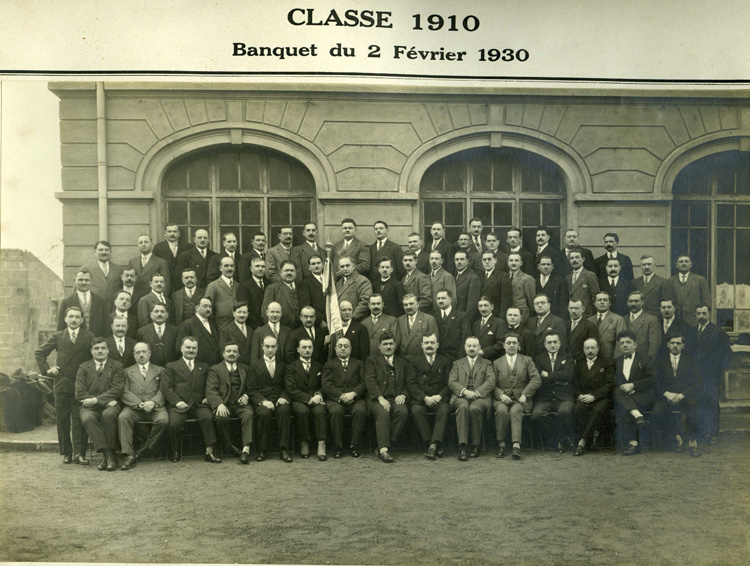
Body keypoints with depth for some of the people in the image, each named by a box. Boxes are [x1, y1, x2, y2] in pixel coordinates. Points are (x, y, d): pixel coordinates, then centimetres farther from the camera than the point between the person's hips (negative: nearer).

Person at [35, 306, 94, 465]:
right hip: (61, 384, 2)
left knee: (79, 420, -5)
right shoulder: (57, 336, 8)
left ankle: (79, 453, -2)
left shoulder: (89, 337, 3)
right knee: (62, 420, 5)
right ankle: (66, 453, 14)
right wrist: (46, 368, 4)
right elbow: (39, 353, 15)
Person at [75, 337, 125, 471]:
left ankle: (109, 455, -27)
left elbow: (117, 390, -1)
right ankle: (108, 455, -32)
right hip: (89, 406, 1)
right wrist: (106, 401, -8)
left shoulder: (117, 367, 12)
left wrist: (97, 400, -13)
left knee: (108, 415, -35)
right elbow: (80, 393, 3)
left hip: (110, 405, -1)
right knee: (88, 419, -32)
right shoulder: (83, 367, 15)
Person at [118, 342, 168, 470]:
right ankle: (129, 455, -32)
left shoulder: (160, 370, 22)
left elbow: (163, 390, 8)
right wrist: (138, 403, -12)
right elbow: (124, 392, 7)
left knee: (163, 419, -33)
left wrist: (153, 402, -13)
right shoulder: (127, 371, 22)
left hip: (154, 407, 0)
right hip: (133, 407, 0)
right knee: (123, 417, -33)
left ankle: (145, 450, -17)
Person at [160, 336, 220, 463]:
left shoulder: (204, 367, 25)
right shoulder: (171, 367, 16)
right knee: (174, 423, -30)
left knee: (208, 417, -31)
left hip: (198, 404, 2)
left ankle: (209, 452, -26)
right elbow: (166, 387, 3)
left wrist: (207, 397, 0)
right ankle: (174, 452, -3)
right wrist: (176, 401, -12)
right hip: (179, 406, -2)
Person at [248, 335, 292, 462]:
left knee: (284, 410, -34)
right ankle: (263, 450, -22)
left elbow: (287, 386, 13)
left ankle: (284, 450, -31)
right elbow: (252, 389, 5)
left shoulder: (283, 364, 19)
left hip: (279, 400, 1)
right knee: (264, 413, -35)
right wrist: (263, 401, -12)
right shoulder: (254, 365, 14)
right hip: (262, 401, -1)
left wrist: (284, 397, -9)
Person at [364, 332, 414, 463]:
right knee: (383, 412, -35)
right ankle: (383, 449, -39)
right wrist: (380, 398, -15)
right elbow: (370, 381, 1)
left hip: (396, 399, 2)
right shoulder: (372, 361, 16)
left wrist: (403, 395, -7)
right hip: (378, 399, -2)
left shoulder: (403, 363, 25)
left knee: (403, 411, -31)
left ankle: (384, 446, -26)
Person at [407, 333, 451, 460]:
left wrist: (439, 396, -10)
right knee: (416, 411, -32)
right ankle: (435, 446, -28)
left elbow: (449, 384, 9)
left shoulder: (445, 361, 19)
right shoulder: (414, 360, 15)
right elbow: (411, 384, 3)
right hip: (420, 398, 0)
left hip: (439, 398, 1)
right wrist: (425, 398, -11)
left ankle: (433, 445, -36)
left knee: (444, 410, -32)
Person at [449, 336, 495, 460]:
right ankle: (462, 447, -38)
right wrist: (465, 391, -12)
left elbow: (491, 382, 4)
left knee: (474, 408, -35)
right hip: (461, 396, 1)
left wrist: (477, 392, -13)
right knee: (463, 407, -35)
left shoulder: (486, 364, 21)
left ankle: (475, 446, -22)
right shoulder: (457, 364, 24)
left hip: (480, 397, -1)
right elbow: (451, 383, 8)